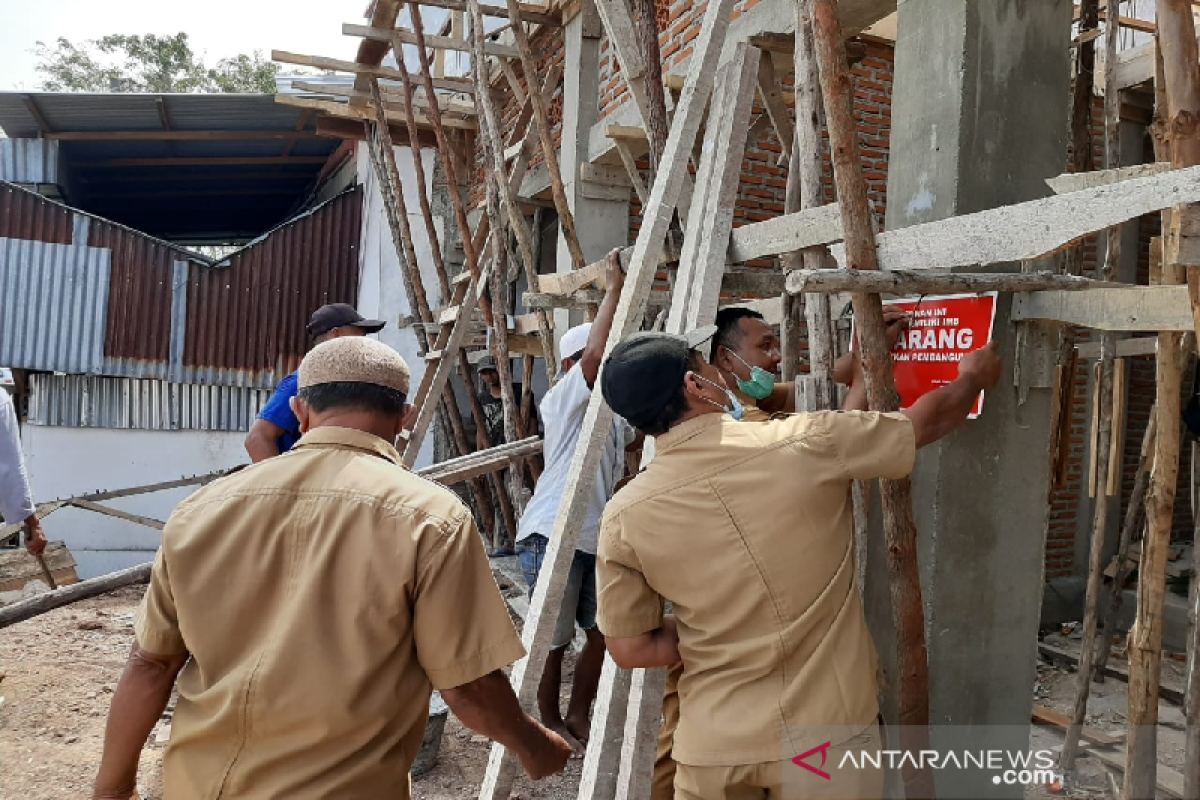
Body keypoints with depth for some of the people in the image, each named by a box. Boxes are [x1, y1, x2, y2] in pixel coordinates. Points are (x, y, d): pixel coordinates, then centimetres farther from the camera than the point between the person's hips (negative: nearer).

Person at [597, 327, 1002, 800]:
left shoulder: (624, 517, -11)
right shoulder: (802, 444, -16)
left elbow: (630, 649, -1)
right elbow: (928, 421, 0)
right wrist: (972, 378, 23)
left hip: (713, 743, 2)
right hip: (824, 729, -1)